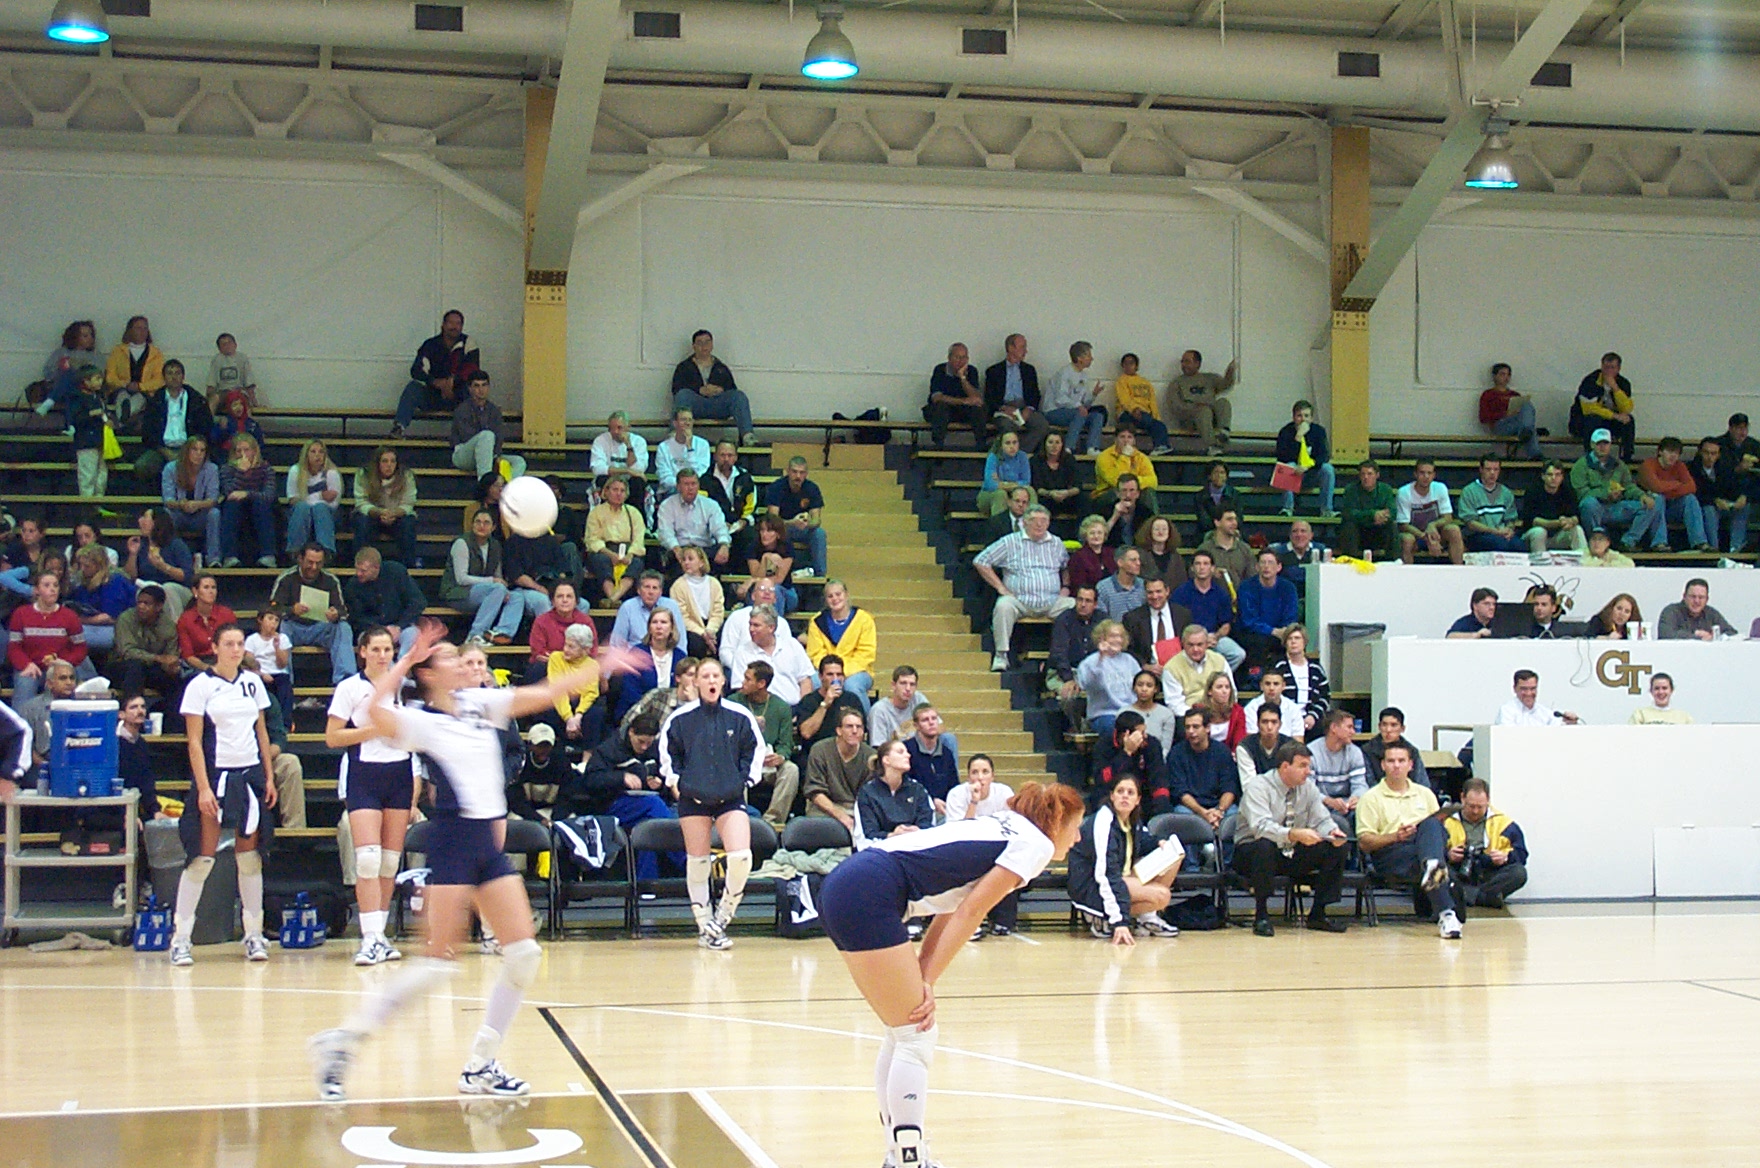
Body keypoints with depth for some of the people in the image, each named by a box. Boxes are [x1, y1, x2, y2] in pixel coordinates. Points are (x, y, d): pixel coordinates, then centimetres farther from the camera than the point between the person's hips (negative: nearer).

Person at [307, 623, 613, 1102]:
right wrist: (405, 661, -17)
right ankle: (341, 1040, 1)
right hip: (452, 842, -7)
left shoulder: (479, 704, 13)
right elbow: (375, 709, -27)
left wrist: (601, 667, 10)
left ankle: (481, 1065, 7)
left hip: (489, 844, 7)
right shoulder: (420, 722, -6)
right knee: (437, 963, -10)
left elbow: (544, 694, 15)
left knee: (525, 954, -1)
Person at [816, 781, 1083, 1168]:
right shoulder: (1036, 843, 2)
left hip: (841, 887, 9)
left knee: (906, 1030, 16)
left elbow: (950, 908, 18)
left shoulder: (1001, 828, 26)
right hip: (868, 896, -9)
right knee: (916, 1036, -5)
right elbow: (969, 912, -5)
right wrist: (928, 981, -2)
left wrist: (922, 979, 7)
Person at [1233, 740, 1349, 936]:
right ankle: (1261, 915, -27)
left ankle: (1318, 914, -5)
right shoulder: (1259, 787, -17)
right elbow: (1261, 827, -32)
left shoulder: (1308, 787, 3)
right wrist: (1295, 834, -47)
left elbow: (1321, 820, 2)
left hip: (1293, 855, 6)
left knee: (1336, 849, -13)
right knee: (1264, 846, -40)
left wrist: (1333, 832, -23)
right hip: (1251, 853, -6)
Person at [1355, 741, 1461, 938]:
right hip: (1389, 857, -3)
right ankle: (1446, 913, -55)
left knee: (1431, 824, -35)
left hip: (1427, 847, 3)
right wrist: (1396, 836, -14)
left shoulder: (1425, 794, 26)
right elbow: (1364, 842, 4)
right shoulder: (1371, 798, 14)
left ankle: (1433, 867, -63)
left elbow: (1439, 828, 22)